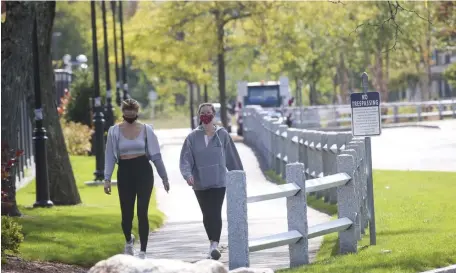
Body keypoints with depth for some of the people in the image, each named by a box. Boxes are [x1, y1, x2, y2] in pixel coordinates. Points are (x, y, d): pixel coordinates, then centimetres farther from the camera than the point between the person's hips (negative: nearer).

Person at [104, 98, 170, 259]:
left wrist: (164, 177, 8)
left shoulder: (146, 130, 2)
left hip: (143, 171, -1)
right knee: (126, 213, 5)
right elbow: (110, 156, 4)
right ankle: (128, 240, 37)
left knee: (142, 212, -7)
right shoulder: (114, 131, 2)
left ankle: (143, 251, -2)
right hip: (124, 172, 1)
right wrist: (107, 179, -2)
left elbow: (156, 155, 6)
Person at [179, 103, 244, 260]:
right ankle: (213, 244, 27)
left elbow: (232, 158, 6)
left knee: (215, 213, -14)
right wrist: (187, 174, -26)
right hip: (200, 183, 2)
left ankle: (214, 245, -22)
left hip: (218, 182, -2)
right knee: (207, 215, 12)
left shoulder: (222, 135, -1)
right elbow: (185, 159, -7)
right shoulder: (193, 137, -1)